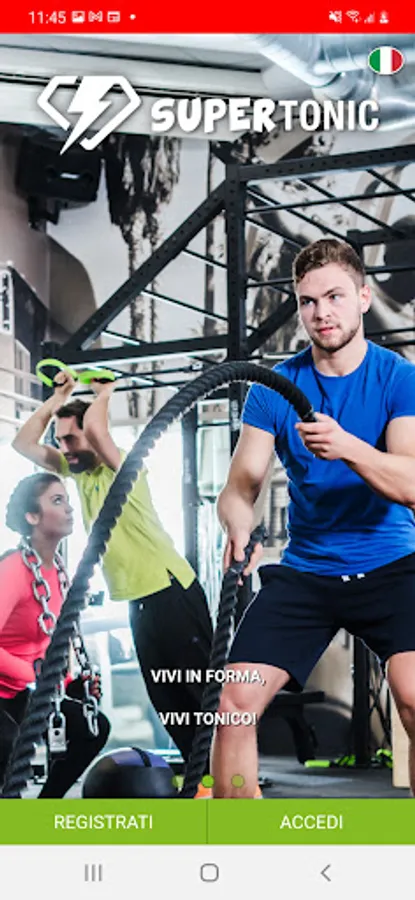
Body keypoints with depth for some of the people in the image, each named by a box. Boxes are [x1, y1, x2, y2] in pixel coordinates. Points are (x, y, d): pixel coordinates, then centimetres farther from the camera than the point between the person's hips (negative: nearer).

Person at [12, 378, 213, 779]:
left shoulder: (122, 466, -13)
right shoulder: (77, 470, 11)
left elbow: (95, 427, -32)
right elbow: (23, 444, 13)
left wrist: (105, 393, -13)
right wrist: (57, 398, 7)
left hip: (171, 591, -9)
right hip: (139, 599, 9)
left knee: (204, 684, -5)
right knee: (166, 696, 12)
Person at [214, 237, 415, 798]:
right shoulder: (275, 389, 0)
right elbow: (242, 484, -7)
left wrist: (347, 447, -37)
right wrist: (239, 529, -31)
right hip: (305, 572, 3)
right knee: (238, 700, -10)